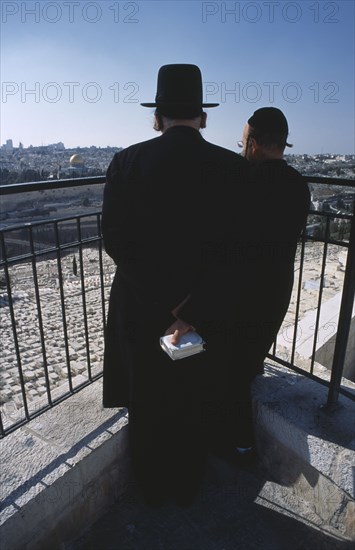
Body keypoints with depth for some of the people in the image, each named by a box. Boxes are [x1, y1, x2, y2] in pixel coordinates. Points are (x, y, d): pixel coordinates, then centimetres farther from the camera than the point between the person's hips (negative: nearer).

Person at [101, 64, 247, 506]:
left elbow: (116, 241, -12)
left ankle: (152, 490, 45)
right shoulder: (234, 167, -9)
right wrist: (188, 309, -13)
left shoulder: (127, 162, -10)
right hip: (205, 312, 1)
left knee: (146, 408, 21)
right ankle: (186, 489, 47)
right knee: (193, 409, 23)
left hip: (139, 309, 0)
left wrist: (167, 305, -7)